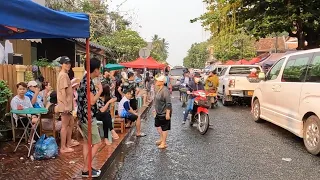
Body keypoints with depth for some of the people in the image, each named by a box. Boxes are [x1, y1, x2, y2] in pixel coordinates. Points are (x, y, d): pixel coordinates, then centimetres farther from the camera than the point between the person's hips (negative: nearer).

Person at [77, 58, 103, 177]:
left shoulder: (85, 79, 11)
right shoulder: (88, 81, -20)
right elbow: (92, 101, -23)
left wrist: (97, 90, 13)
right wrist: (100, 90, -12)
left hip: (84, 116, 11)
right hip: (88, 117, -10)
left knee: (86, 142, 15)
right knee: (97, 143, -3)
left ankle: (86, 168, 23)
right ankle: (86, 170, 4)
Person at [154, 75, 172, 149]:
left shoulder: (165, 91, -24)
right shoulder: (159, 89, 6)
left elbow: (168, 103, -26)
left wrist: (167, 114, -26)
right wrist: (156, 109, 21)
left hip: (164, 113, -10)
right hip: (159, 112, 10)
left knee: (164, 128, 4)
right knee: (157, 125, 21)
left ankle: (164, 143, 18)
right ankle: (162, 139, 39)